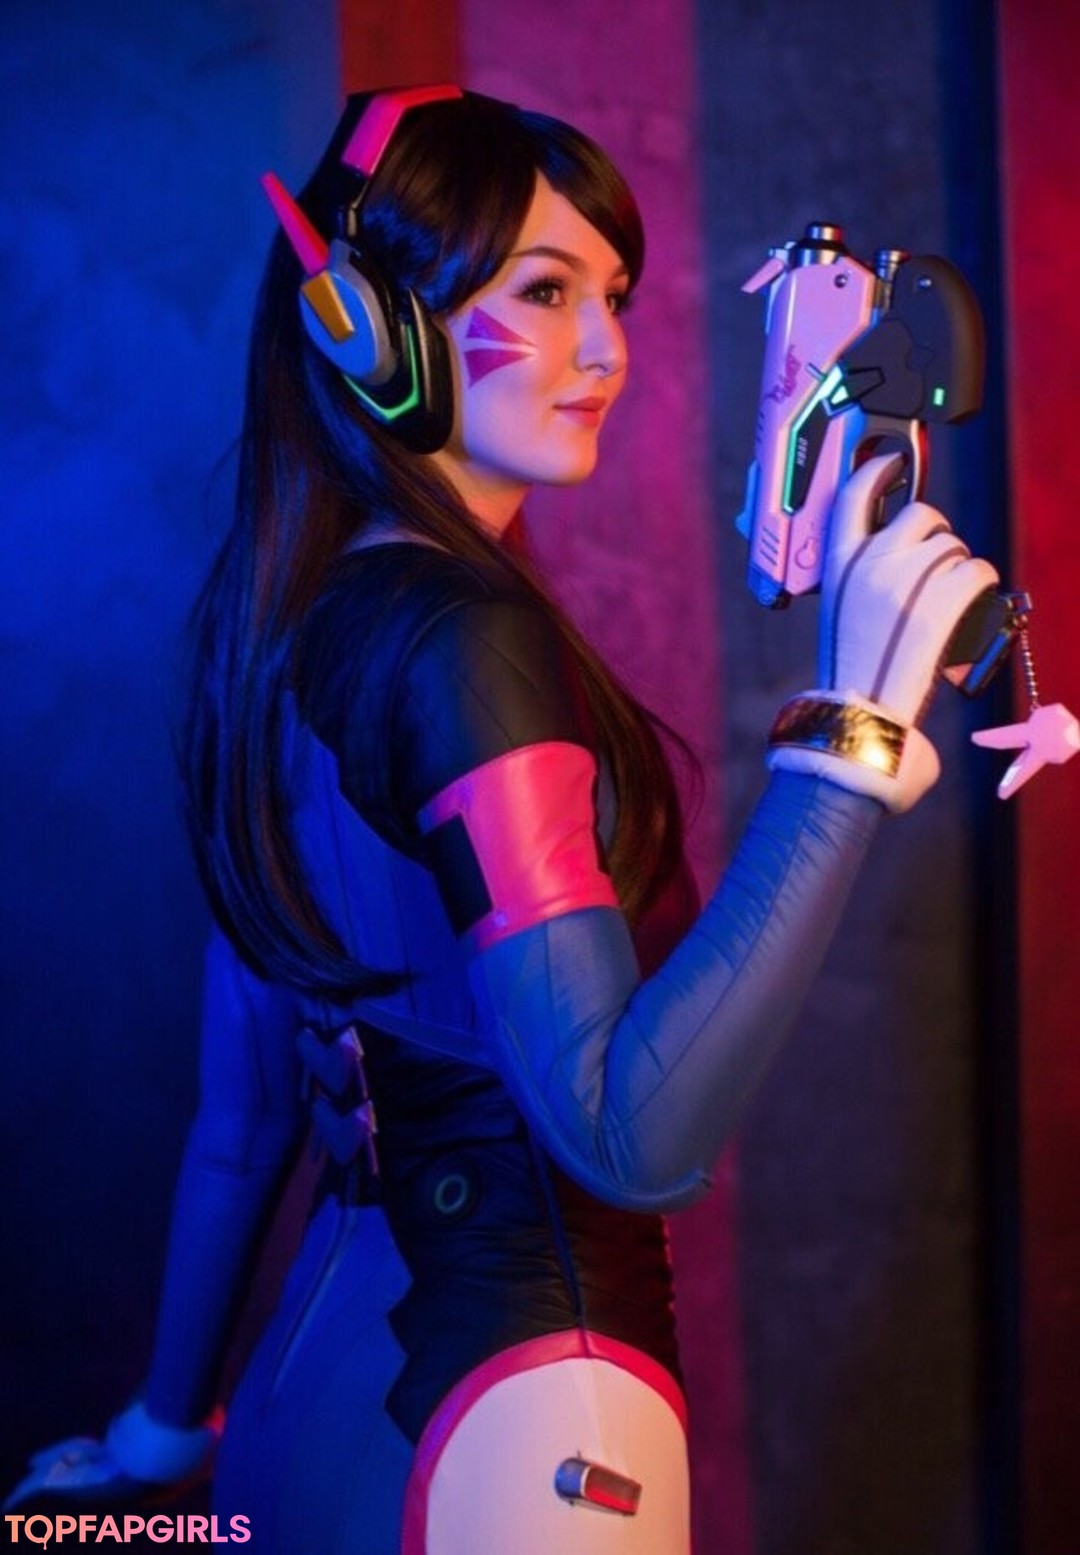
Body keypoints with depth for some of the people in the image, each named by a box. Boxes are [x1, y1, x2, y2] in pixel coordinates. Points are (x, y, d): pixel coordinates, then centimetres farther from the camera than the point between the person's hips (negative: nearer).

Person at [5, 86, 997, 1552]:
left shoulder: (285, 620, 6)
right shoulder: (459, 636, -20)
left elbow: (243, 1095, 13)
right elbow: (635, 1131, -28)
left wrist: (170, 1418, 22)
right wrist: (851, 726, -29)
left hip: (334, 1350, 8)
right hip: (506, 1399, -8)